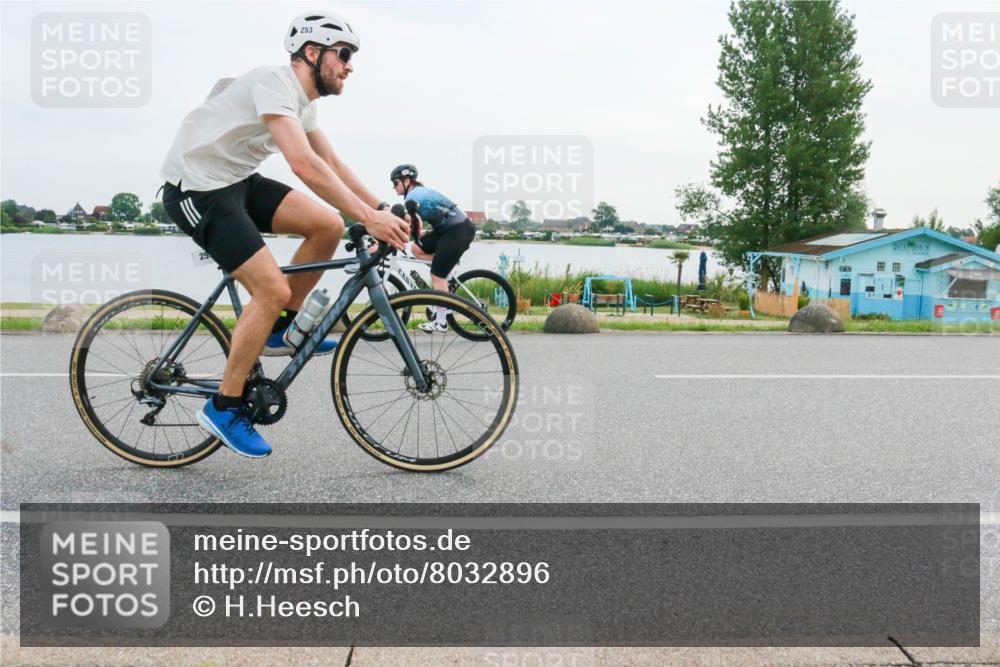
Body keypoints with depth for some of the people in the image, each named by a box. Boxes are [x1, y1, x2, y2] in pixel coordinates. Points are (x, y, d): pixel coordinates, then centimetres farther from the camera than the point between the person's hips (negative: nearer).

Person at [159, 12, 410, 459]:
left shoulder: (303, 102, 9)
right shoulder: (274, 82, -22)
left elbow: (333, 165, 14)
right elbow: (304, 164, -35)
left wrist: (382, 209, 2)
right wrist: (368, 217, -36)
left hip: (237, 182, 9)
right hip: (196, 189, -9)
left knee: (328, 225, -6)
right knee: (273, 290, -17)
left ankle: (281, 330, 9)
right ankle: (224, 408, -3)